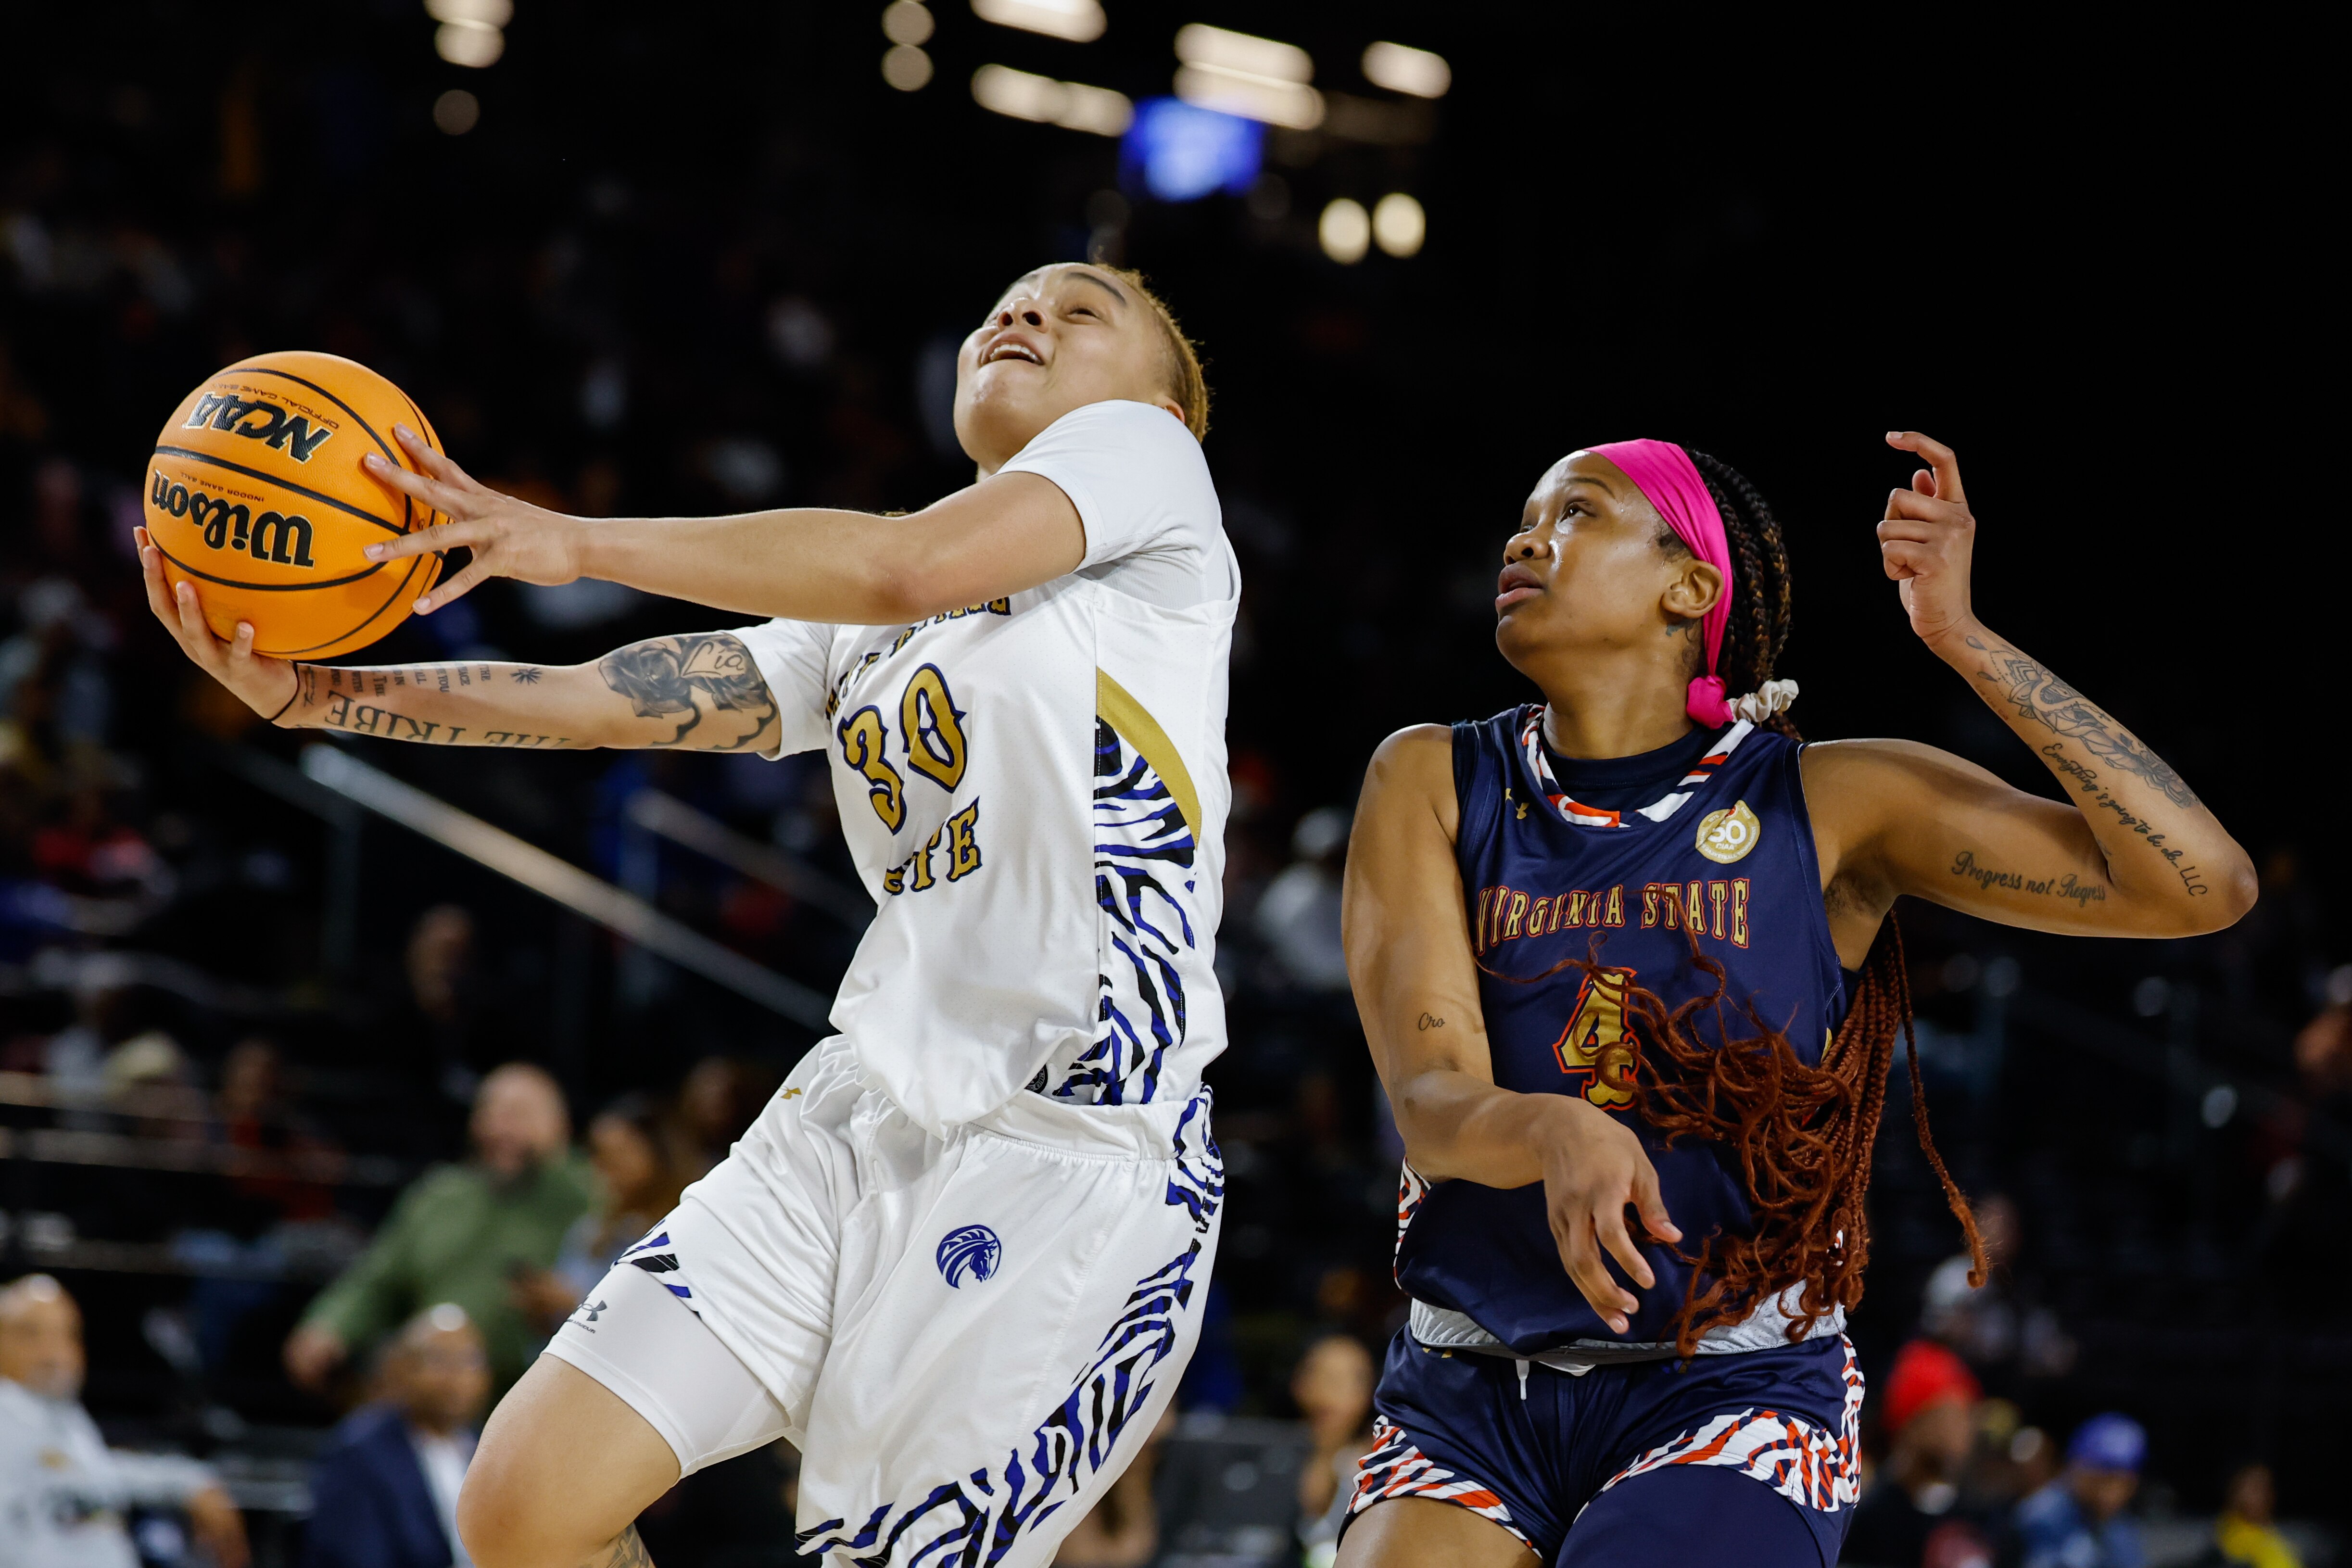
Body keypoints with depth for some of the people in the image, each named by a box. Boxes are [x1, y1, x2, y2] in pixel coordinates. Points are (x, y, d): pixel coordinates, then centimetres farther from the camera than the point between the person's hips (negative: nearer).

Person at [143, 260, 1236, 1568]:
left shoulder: (1142, 451, 4)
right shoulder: (862, 636, 23)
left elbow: (912, 566, -15)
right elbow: (599, 701, 13)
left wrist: (577, 542, -14)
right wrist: (303, 692, 0)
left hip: (1076, 1157, -7)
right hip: (861, 1118, 7)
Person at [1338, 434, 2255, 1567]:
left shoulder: (1827, 805, -3)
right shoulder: (1432, 783, 2)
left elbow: (2201, 883, -10)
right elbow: (1432, 1108, -10)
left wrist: (1960, 636, -13)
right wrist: (1554, 1134, -35)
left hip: (1736, 1396, -2)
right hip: (1469, 1399, 2)